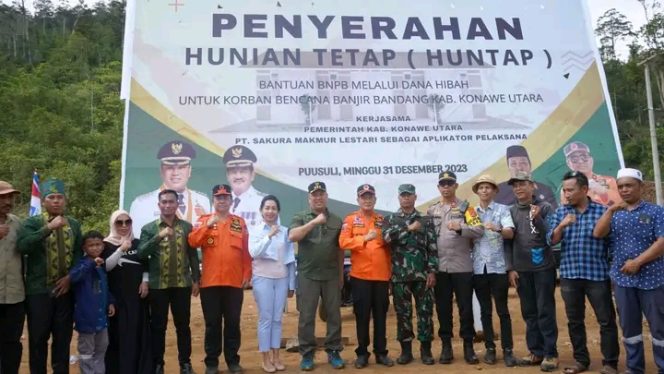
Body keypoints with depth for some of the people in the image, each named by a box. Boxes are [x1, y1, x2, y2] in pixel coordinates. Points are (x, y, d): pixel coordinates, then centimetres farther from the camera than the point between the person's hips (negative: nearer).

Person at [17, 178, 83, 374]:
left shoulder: (74, 225, 10)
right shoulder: (32, 223, -2)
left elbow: (79, 253, 8)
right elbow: (22, 246, -21)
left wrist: (70, 277, -6)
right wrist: (49, 228, -28)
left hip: (65, 289, 3)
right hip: (39, 290, -3)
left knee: (63, 337, 10)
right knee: (38, 338, 5)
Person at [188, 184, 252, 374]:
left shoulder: (240, 222, 8)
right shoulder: (204, 220, 6)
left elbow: (245, 251, 7)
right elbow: (192, 242, -10)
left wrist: (247, 274, 2)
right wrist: (208, 225, -18)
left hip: (234, 282, 1)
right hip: (210, 282, -1)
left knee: (233, 323, 8)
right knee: (212, 324, 7)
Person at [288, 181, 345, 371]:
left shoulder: (336, 220, 10)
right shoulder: (300, 217, 2)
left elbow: (340, 249, 13)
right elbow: (292, 236, -17)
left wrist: (341, 274, 12)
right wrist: (314, 222, -22)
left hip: (331, 276, 2)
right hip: (307, 275, -2)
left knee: (334, 315, 7)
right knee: (306, 317, 3)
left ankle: (333, 352, 19)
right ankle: (307, 354, 15)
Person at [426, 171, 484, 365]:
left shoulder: (466, 208, 3)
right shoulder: (431, 211, 10)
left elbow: (479, 230, -10)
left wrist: (460, 228, -27)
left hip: (462, 267, -2)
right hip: (440, 268, 2)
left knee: (465, 307, 4)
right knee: (443, 308, 8)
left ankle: (468, 346, 15)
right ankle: (446, 346, 18)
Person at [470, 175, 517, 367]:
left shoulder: (502, 209, 0)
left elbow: (510, 233, -14)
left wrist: (497, 228, -33)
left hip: (498, 267, -3)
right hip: (478, 268, 3)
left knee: (502, 310, 2)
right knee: (485, 311, 9)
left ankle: (508, 350, 10)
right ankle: (490, 348, 17)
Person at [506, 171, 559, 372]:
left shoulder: (544, 207, -1)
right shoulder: (511, 211, 7)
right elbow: (507, 241, 8)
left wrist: (537, 219, -22)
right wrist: (510, 268, 2)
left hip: (543, 267, -3)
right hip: (521, 269, 4)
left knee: (545, 312, 0)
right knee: (529, 313, 10)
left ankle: (550, 353, 8)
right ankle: (536, 351, 19)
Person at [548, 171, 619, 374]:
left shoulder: (602, 211, -2)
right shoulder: (560, 212, 6)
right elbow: (551, 240, -1)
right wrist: (561, 226, -19)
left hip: (597, 275, -3)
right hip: (569, 276, 3)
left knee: (606, 320, 3)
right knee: (574, 321, 11)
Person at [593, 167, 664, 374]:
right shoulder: (614, 214, 11)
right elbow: (598, 234, -4)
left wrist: (637, 262, -16)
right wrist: (611, 210, -15)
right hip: (622, 279, 4)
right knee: (629, 326, 11)